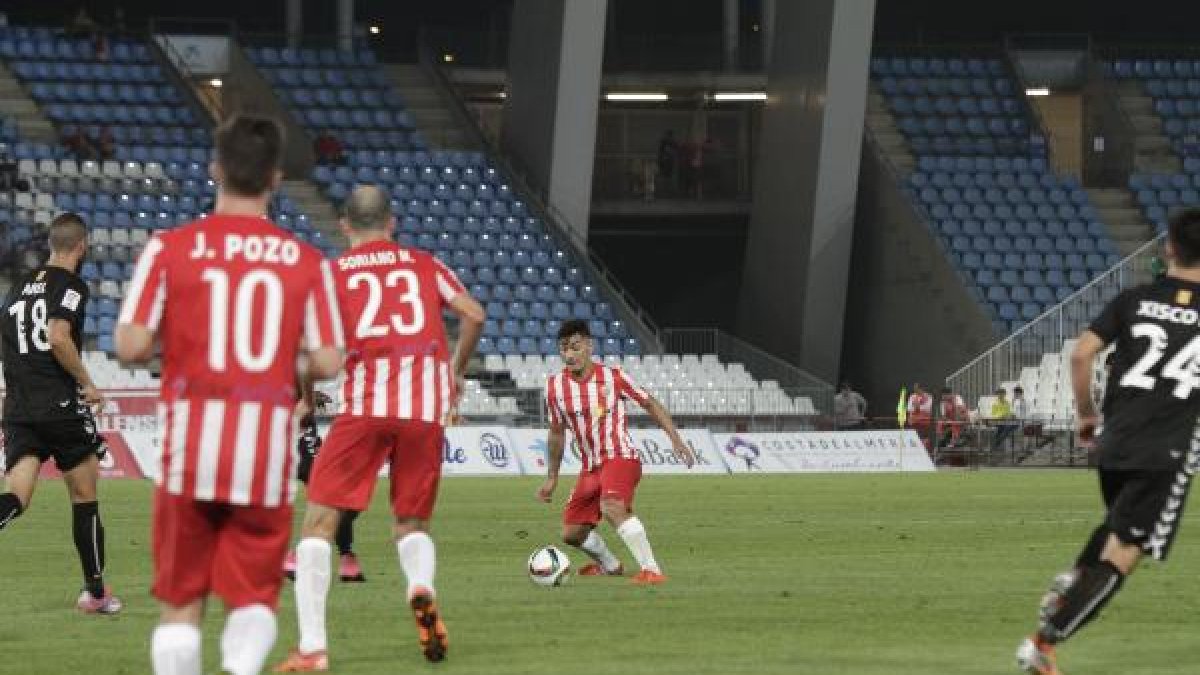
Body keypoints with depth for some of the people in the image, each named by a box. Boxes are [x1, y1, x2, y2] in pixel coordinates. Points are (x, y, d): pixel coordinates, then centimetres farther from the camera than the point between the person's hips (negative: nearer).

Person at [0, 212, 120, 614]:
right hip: (60, 406, -5)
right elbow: (58, 337, -20)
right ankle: (95, 592, 19)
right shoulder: (71, 286, -5)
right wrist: (87, 384, -9)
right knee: (84, 498, 10)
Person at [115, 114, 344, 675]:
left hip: (191, 442, -1)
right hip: (268, 441, 1)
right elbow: (327, 363, -2)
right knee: (253, 596, 7)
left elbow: (131, 346, -7)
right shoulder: (306, 261, 3)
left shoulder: (170, 248, -1)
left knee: (181, 599, 10)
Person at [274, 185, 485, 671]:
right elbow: (474, 315, 7)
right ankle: (422, 587, -16)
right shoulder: (425, 264, 17)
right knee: (411, 522, 19)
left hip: (365, 405, -2)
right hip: (427, 408, 2)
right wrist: (455, 373, 22)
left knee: (319, 521, 4)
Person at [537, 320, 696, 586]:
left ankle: (652, 570, -35)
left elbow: (650, 405, 1)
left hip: (621, 457, -6)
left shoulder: (612, 376, -10)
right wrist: (552, 478, 20)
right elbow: (557, 433, 16)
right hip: (591, 467, 6)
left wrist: (676, 440, -8)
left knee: (611, 507, -34)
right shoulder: (555, 386, 1)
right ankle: (610, 566, 38)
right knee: (572, 533, 9)